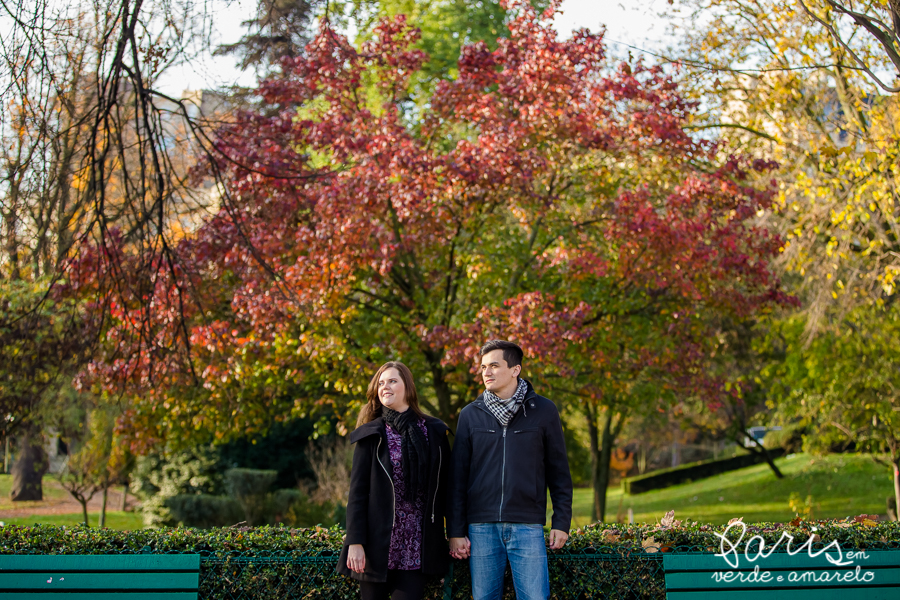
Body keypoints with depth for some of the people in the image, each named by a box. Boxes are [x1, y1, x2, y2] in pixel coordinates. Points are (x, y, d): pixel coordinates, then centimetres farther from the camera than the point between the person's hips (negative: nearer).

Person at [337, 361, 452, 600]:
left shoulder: (434, 432, 6)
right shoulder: (370, 435, 1)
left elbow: (445, 485, 8)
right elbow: (357, 493, -2)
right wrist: (355, 542, -10)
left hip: (417, 547, 1)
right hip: (378, 542, -1)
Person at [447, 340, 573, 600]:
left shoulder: (543, 410, 4)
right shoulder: (470, 415, 7)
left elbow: (558, 471, 6)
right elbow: (457, 478, 7)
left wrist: (562, 521, 0)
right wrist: (456, 530, 2)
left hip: (527, 526, -1)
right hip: (482, 527, 2)